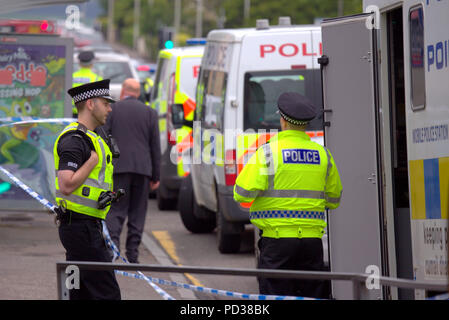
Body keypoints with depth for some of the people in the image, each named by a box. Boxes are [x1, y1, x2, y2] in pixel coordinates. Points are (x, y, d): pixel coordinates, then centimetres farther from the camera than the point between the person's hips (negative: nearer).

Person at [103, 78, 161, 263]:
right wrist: (155, 177, 13)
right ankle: (132, 254, 6)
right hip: (142, 169, 2)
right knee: (137, 213, 7)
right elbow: (155, 146, 9)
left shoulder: (111, 110, 3)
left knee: (115, 210, -2)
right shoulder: (150, 113, 9)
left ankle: (112, 244, -21)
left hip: (118, 167, -2)